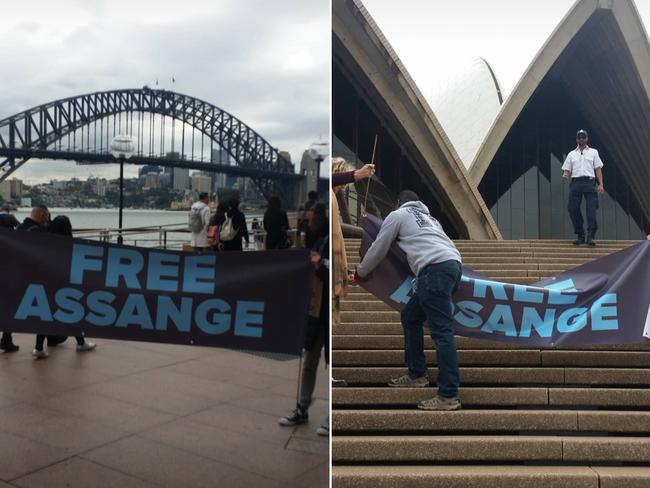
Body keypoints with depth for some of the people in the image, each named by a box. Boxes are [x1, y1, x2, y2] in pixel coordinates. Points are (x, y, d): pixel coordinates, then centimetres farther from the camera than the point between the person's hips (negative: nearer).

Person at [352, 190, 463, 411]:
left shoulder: (398, 215, 14)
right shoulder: (427, 217, 35)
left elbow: (378, 250, 17)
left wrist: (359, 273, 31)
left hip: (436, 269, -8)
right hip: (452, 265, 9)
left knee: (441, 331, -12)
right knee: (410, 317, 20)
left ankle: (449, 396, -15)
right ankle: (417, 375, 26)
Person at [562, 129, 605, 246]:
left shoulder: (593, 152, 17)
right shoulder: (571, 154, 20)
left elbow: (598, 169, 10)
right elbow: (566, 170, 14)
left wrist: (601, 184, -3)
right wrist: (565, 175, -11)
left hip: (590, 182, -1)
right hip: (575, 183, 2)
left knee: (591, 210, -11)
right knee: (573, 210, -4)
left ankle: (590, 236, -12)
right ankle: (580, 236, 6)